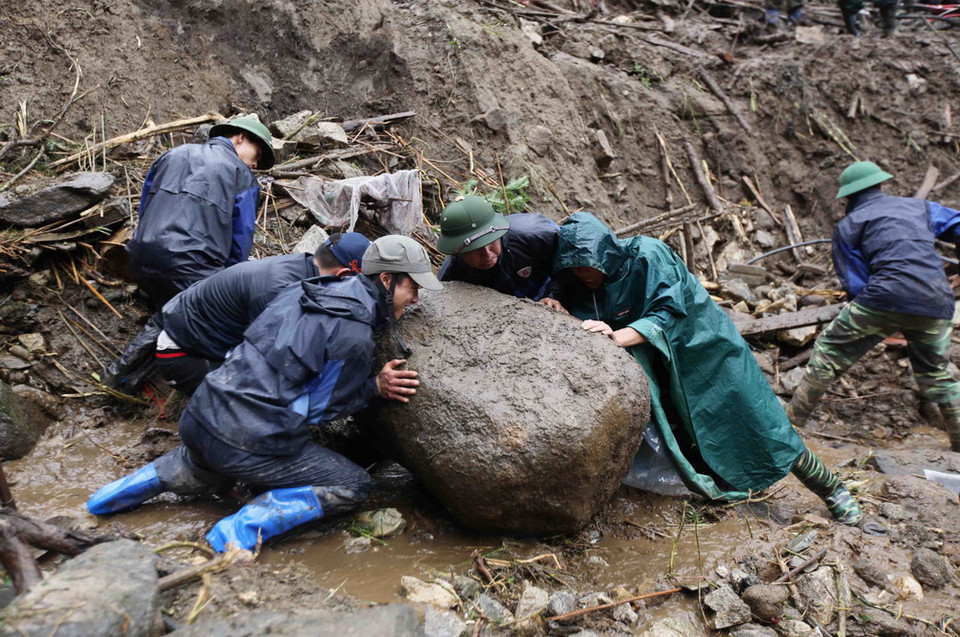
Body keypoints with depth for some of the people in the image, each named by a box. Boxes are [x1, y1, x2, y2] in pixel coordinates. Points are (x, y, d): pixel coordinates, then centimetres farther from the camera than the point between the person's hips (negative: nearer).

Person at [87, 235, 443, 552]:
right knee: (352, 486, 4)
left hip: (198, 418, 9)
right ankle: (241, 530, -8)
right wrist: (375, 388, 3)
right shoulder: (355, 338, -15)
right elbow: (317, 410, -7)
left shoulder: (302, 292, 8)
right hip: (249, 443, -9)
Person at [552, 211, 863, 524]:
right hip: (661, 368, 5)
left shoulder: (647, 255, -26)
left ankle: (831, 489, 21)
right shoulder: (584, 289, -6)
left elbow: (668, 313, -31)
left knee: (754, 423, 2)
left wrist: (618, 337, -44)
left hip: (704, 351, -5)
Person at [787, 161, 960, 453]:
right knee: (936, 376, 24)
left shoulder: (848, 226, 11)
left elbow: (856, 285, 6)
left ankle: (791, 420, 10)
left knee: (829, 351, 9)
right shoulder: (920, 207, 22)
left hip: (886, 298, -4)